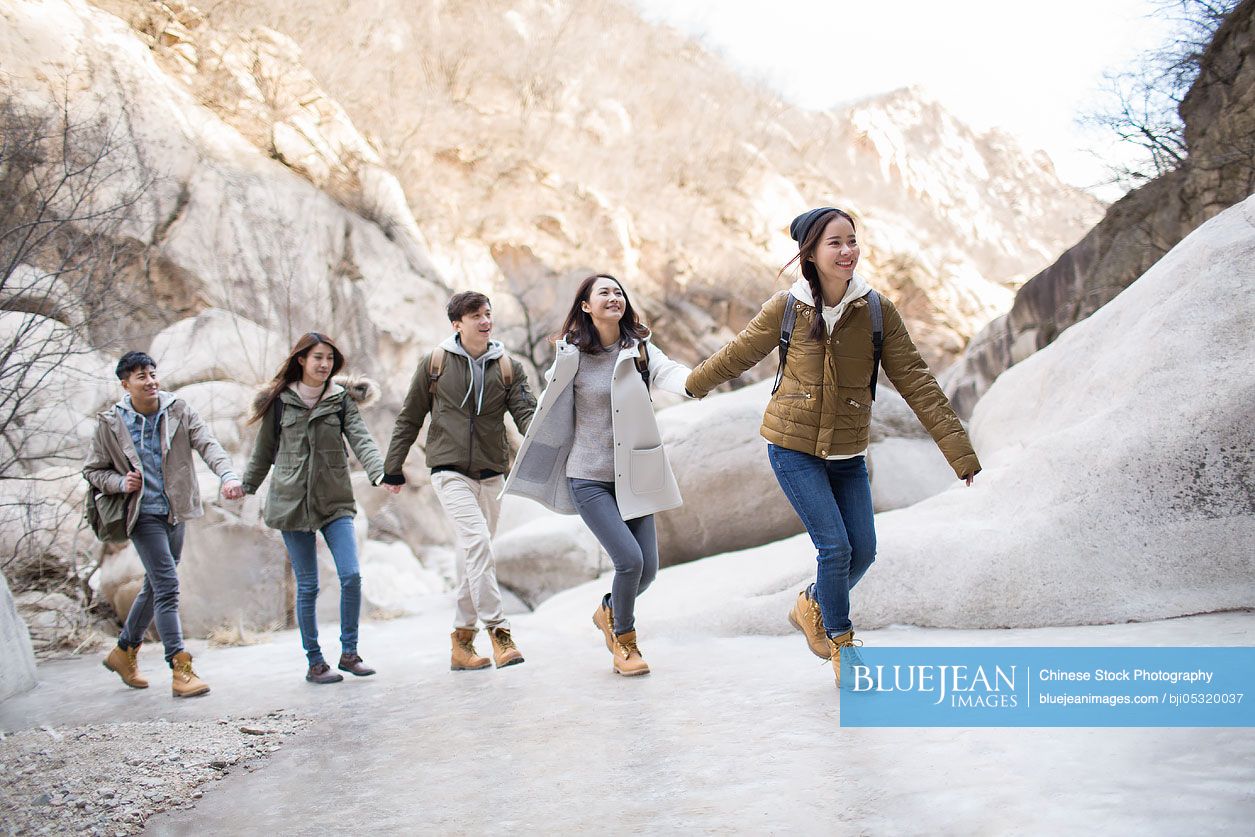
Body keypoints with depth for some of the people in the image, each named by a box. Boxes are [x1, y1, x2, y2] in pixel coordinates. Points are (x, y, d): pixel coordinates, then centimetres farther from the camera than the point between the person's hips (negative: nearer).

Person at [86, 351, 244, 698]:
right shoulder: (111, 423, -4)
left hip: (176, 512, 4)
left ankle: (124, 651, 36)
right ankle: (181, 670, -11)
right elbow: (93, 471, 6)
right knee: (167, 586, -13)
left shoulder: (178, 410, 0)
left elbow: (207, 444, -14)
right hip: (144, 514, -4)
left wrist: (227, 475, -32)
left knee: (155, 586, 16)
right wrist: (121, 482, -15)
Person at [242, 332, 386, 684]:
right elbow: (264, 451, 15)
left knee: (351, 575, -10)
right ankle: (314, 662, 13)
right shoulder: (279, 401, 4)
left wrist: (380, 473, -25)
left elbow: (361, 440, -9)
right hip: (292, 502, -1)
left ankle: (349, 652, 6)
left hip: (335, 501, 1)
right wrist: (246, 487, 20)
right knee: (308, 585, 2)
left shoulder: (342, 399, 5)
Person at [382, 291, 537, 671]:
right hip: (450, 471, -3)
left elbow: (526, 412, -5)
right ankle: (498, 630, -18)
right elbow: (409, 419, 7)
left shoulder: (508, 367, 6)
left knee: (475, 554, 8)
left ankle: (462, 640, 19)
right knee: (477, 542, -21)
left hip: (491, 474, 3)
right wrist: (393, 468, 9)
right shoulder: (435, 362, 1)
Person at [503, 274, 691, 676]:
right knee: (629, 558, -14)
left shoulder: (640, 349, -1)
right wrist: (525, 465, 13)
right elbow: (550, 409, 6)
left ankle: (608, 611, 37)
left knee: (648, 568, 3)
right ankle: (623, 642, 13)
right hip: (588, 478, -3)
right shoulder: (572, 355, -5)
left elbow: (667, 372, -22)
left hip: (632, 477, 3)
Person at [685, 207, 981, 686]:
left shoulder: (876, 310, -6)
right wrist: (695, 384, 24)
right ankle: (841, 644, 15)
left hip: (848, 454, 3)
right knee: (835, 546, -10)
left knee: (863, 552, 3)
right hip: (793, 448, -3)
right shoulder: (786, 308, -9)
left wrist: (959, 452, -11)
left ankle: (812, 607, 34)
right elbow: (738, 354, 8)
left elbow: (916, 382, -7)